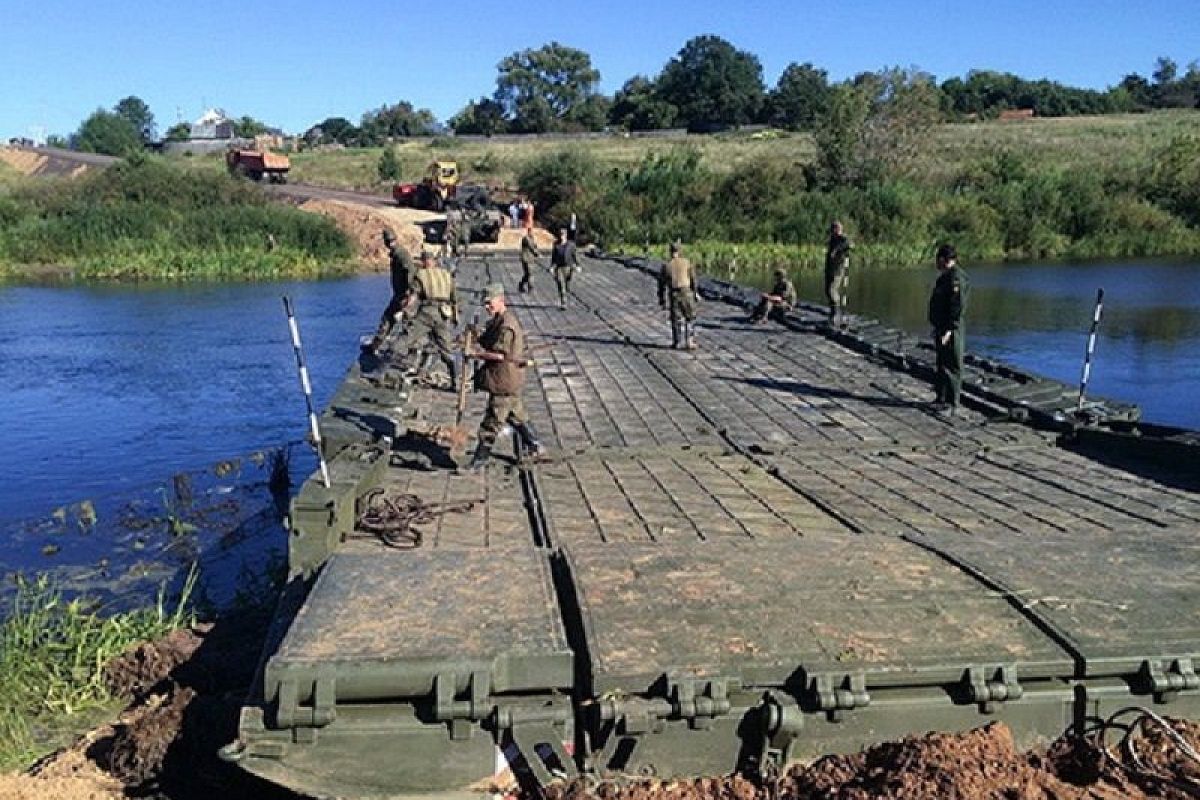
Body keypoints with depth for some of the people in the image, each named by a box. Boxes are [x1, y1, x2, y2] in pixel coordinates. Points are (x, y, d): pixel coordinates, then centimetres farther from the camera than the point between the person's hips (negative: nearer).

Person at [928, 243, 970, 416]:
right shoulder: (946, 276, 15)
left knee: (950, 367, -6)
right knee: (941, 364, 18)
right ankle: (941, 398, 29)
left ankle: (952, 405, -1)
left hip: (950, 330, -11)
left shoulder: (956, 278, -18)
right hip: (941, 328, 11)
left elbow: (958, 306, -23)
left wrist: (949, 330, -25)